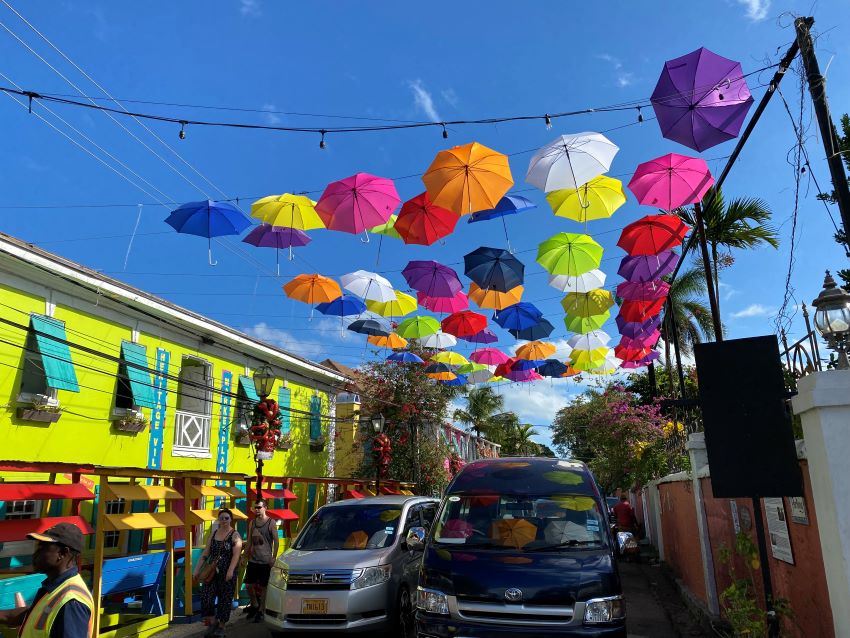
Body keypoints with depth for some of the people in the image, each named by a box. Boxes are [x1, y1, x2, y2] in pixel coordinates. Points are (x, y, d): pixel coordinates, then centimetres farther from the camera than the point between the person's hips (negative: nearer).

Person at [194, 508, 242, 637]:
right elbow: (205, 553, 13)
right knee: (206, 597, -4)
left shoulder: (235, 535, -6)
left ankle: (221, 626, 19)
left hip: (227, 573, -4)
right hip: (212, 571, 4)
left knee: (224, 599, 3)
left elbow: (236, 554, -16)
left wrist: (231, 570, -28)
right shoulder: (213, 534, 9)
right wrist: (198, 569, 7)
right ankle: (212, 622, 16)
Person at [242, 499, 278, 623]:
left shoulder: (271, 523, -8)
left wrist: (274, 557, -12)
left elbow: (276, 541, -7)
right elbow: (249, 542, 15)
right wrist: (245, 556, 12)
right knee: (248, 585, 4)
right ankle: (255, 605, 27)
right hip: (253, 560, 5)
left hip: (265, 561, -5)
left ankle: (261, 611, 15)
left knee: (263, 587, 3)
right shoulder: (252, 523, 7)